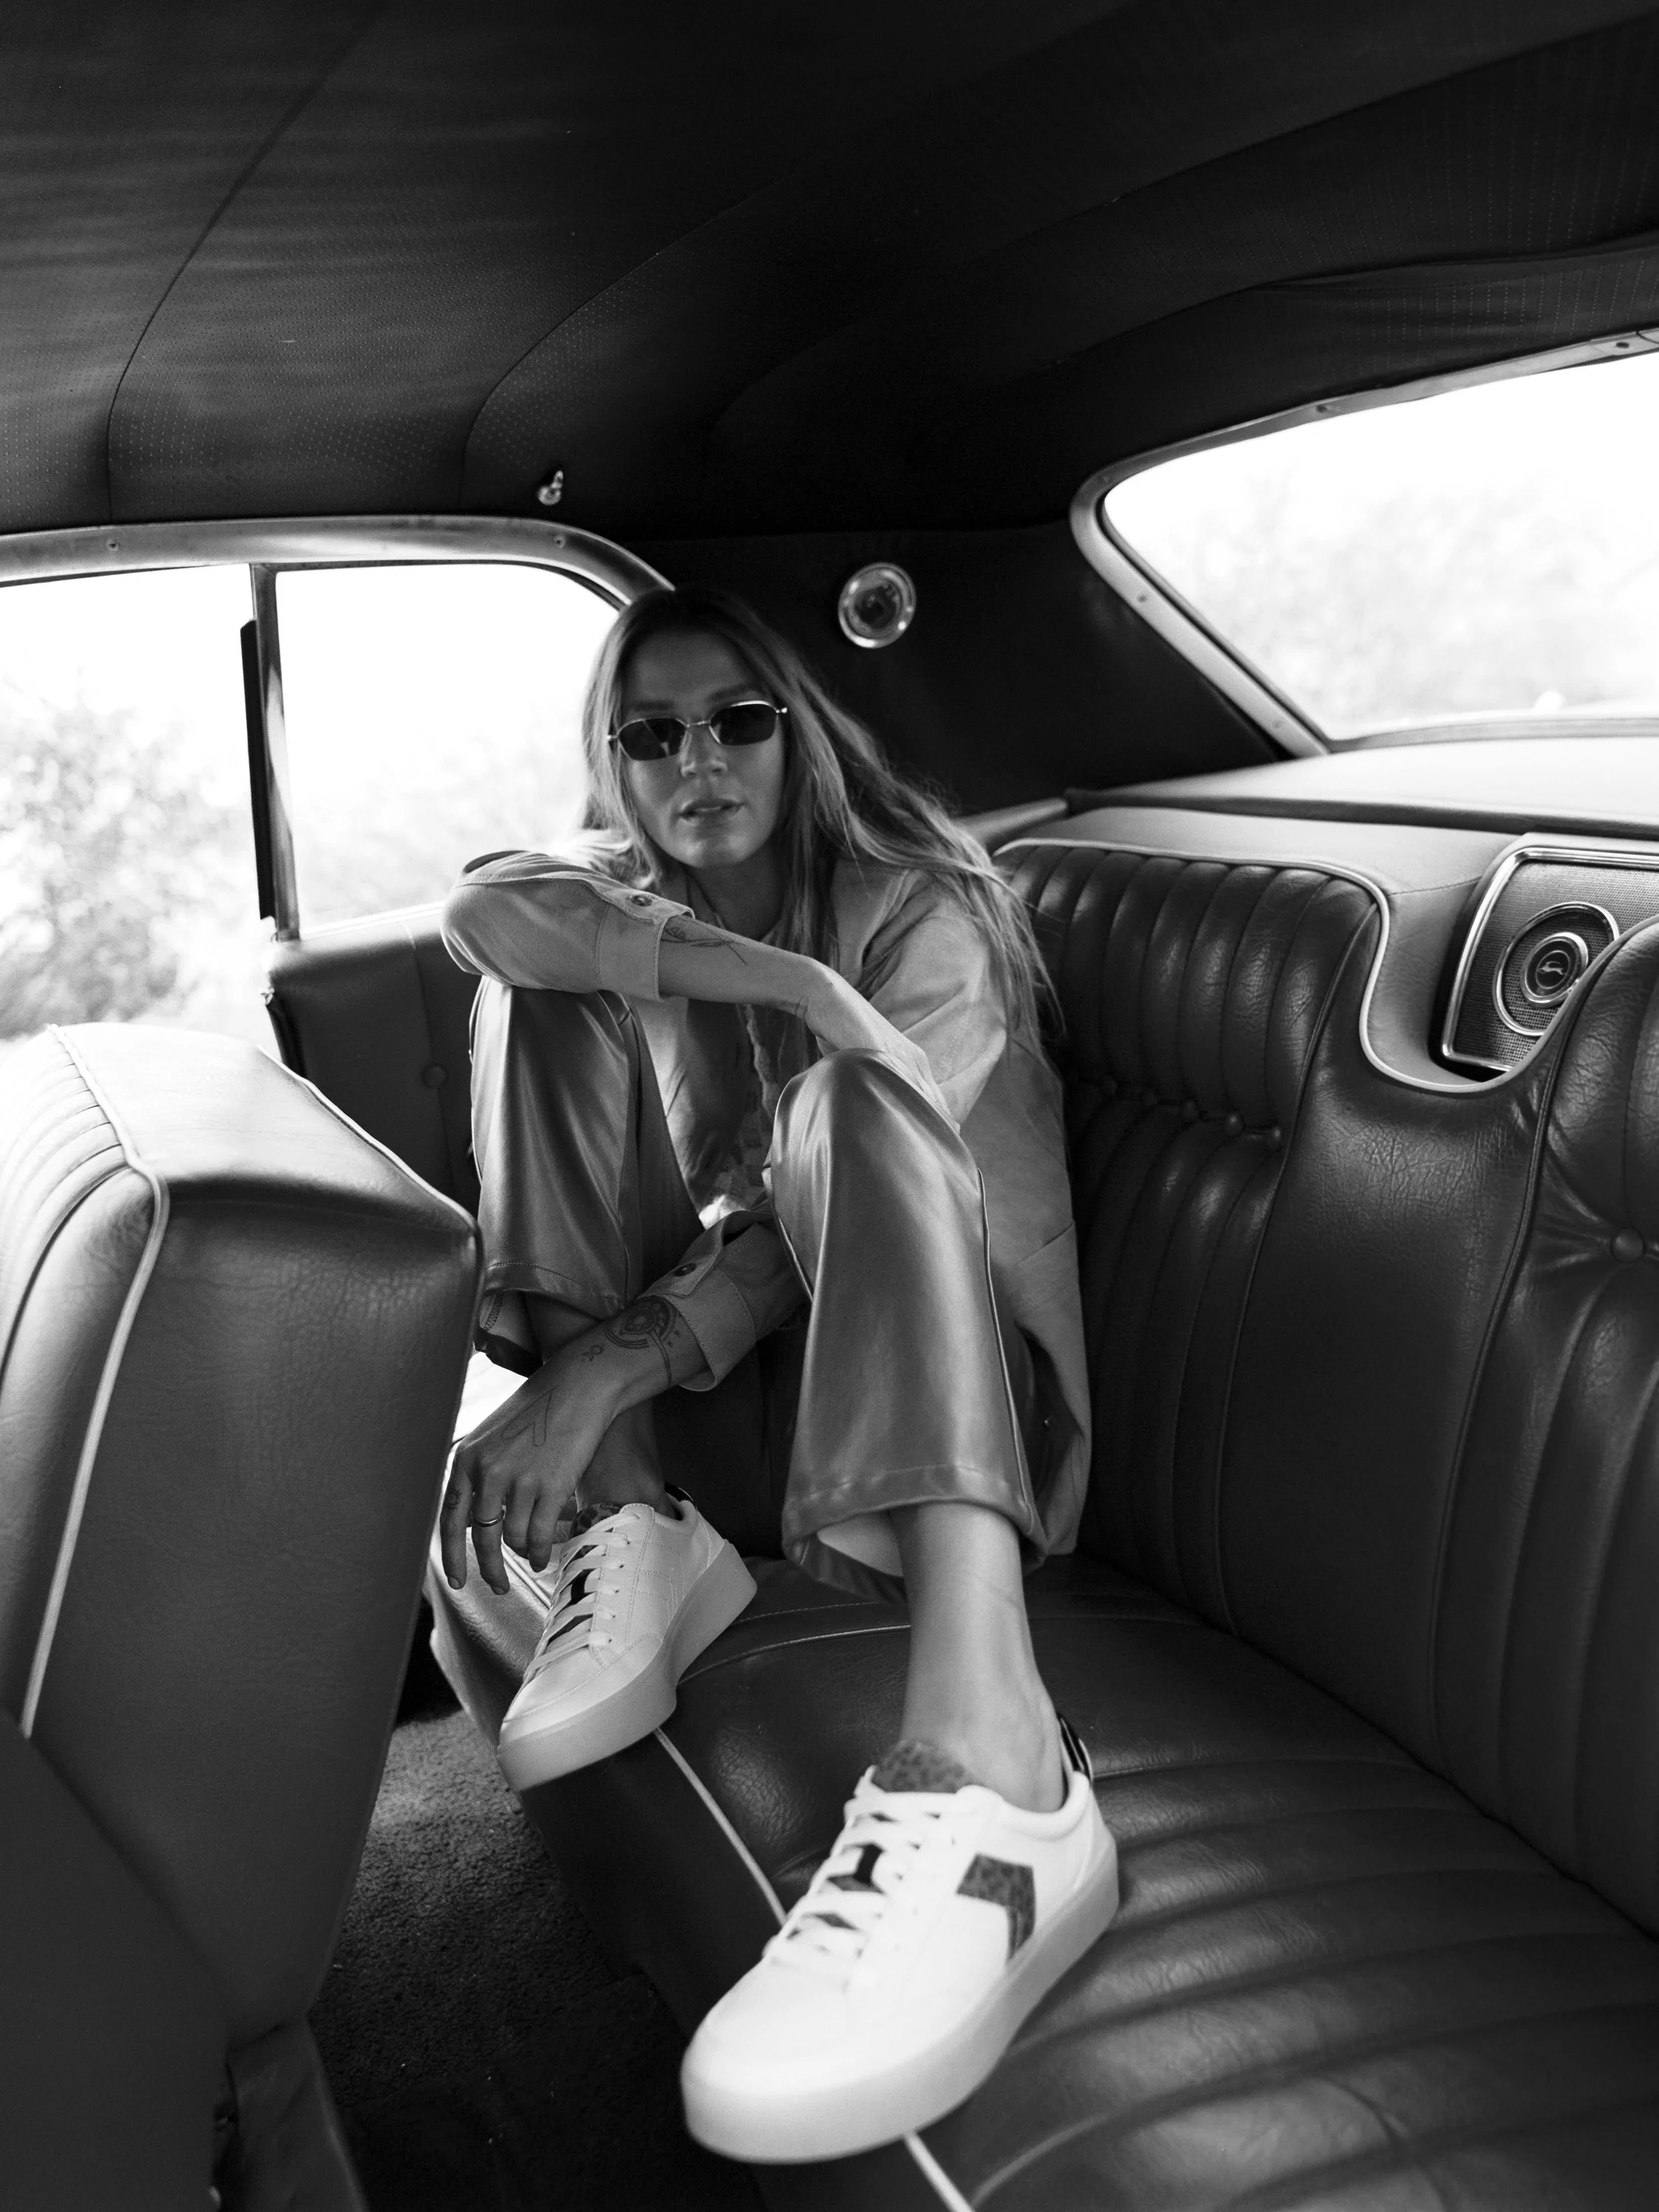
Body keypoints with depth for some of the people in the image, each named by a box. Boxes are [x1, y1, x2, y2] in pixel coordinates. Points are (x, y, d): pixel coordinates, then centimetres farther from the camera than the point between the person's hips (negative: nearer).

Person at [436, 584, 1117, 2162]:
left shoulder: (923, 909, -7)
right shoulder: (625, 898, 7)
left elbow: (836, 1183, -23)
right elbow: (487, 907, -19)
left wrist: (602, 1366, -36)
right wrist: (776, 978, -31)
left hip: (949, 1374, -4)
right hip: (711, 1360, 4)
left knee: (847, 1093, -34)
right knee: (552, 998, -9)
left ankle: (991, 1772, -55)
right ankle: (625, 1532, -24)